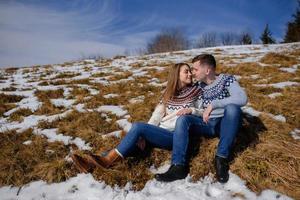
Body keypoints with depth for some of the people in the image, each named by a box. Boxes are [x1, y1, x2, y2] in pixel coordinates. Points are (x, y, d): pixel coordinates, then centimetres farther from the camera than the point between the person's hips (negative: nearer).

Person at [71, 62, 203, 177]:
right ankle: (94, 163, -27)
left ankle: (106, 161, -24)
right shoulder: (169, 94, 16)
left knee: (138, 126, -27)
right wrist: (143, 135, -11)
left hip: (176, 136, -4)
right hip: (161, 133, 4)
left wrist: (191, 110, -15)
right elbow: (156, 116, 5)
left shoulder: (197, 92, 8)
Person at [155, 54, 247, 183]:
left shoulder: (227, 79, -4)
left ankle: (221, 158, -27)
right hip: (207, 124, 3)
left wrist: (213, 104, -28)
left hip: (225, 124, -3)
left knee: (232, 107, -34)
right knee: (183, 119, -23)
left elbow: (242, 98, -23)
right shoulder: (198, 85, 10)